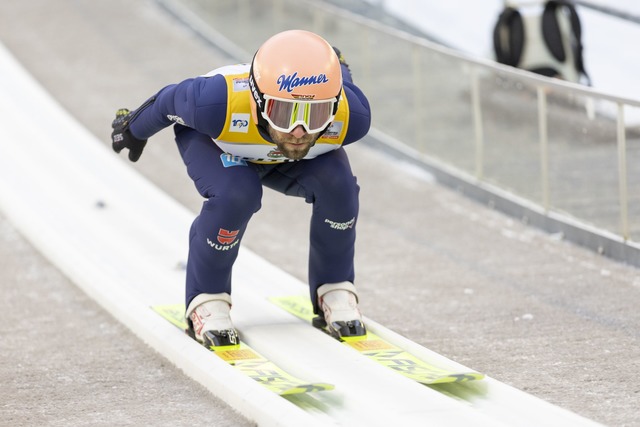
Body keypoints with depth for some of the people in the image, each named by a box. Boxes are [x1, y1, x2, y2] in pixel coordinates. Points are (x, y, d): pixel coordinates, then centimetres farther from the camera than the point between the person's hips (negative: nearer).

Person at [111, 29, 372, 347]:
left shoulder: (351, 116, -40)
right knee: (235, 194, -31)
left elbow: (341, 76, -14)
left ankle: (335, 294, 0)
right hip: (212, 141, -2)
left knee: (337, 184, -23)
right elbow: (170, 101, -23)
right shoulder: (216, 104, -47)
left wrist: (337, 68, 12)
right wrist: (135, 129, 0)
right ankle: (206, 300, -8)